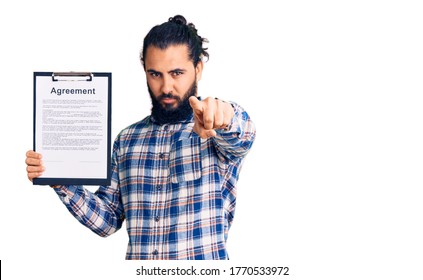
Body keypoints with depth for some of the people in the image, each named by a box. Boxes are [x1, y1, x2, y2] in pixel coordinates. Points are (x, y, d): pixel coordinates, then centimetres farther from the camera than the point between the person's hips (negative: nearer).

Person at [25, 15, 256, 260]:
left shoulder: (216, 130, 1)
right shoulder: (127, 140, 13)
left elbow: (241, 134, -22)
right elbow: (108, 220, 13)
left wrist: (224, 118, -42)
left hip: (205, 263, -2)